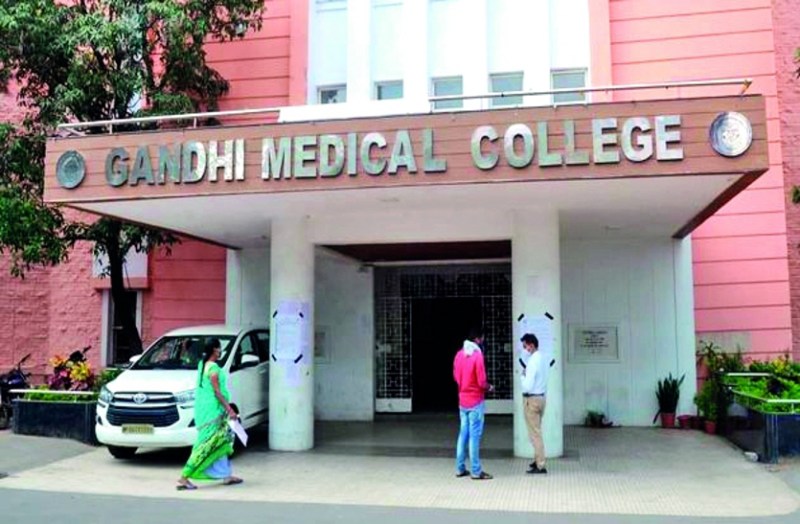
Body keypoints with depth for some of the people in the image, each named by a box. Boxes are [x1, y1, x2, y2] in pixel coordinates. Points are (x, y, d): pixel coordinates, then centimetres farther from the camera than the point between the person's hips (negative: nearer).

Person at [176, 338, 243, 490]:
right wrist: (229, 409, -17)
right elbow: (217, 392, -19)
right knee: (207, 445, -8)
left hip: (205, 409, 10)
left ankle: (225, 475, 22)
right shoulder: (213, 367, -17)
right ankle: (184, 478, -8)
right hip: (211, 410, -10)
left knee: (220, 442, 15)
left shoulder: (202, 364, 11)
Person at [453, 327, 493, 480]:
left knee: (463, 433, 12)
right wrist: (488, 387, 3)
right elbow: (481, 381, -16)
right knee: (475, 435, -3)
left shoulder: (459, 354, 5)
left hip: (462, 400, 7)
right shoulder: (477, 355, -17)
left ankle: (460, 468, 17)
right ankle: (476, 471, 0)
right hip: (475, 401, -7)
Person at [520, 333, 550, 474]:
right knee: (537, 431, 19)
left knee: (534, 433, -2)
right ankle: (537, 460, 28)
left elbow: (528, 386, -23)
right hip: (541, 397, 9)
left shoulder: (532, 361, -21)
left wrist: (523, 375, -6)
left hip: (532, 399, -9)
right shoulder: (543, 359, 6)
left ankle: (540, 466, 1)